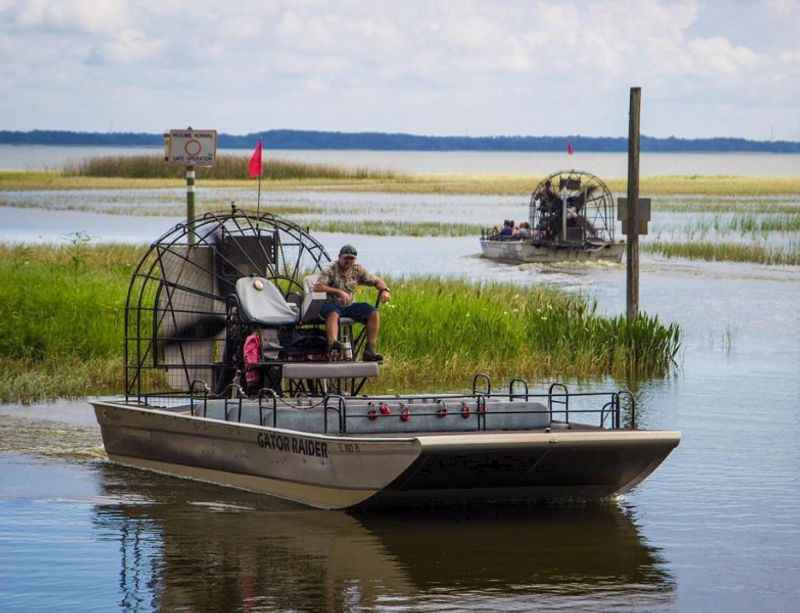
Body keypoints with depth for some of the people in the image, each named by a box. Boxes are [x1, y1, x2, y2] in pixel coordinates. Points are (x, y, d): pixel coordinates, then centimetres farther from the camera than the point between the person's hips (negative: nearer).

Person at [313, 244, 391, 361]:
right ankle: (332, 343, -62)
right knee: (333, 314, -40)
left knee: (373, 314, -14)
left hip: (348, 306, 5)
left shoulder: (357, 270, 9)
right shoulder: (330, 270, -7)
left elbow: (377, 281, 14)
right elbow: (317, 287, -21)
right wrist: (339, 292, -29)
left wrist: (384, 290, -10)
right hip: (331, 304, -5)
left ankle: (370, 350, -17)